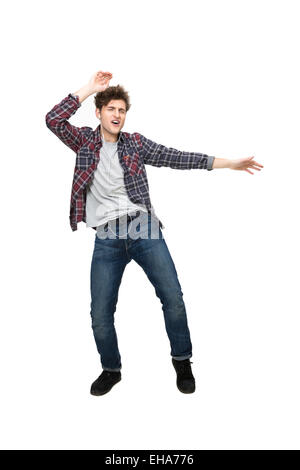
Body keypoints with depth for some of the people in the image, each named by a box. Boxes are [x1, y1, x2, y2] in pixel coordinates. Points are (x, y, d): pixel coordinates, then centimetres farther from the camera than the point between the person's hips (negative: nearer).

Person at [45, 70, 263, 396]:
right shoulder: (85, 141, 12)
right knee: (100, 315, 0)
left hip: (143, 227, 1)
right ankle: (111, 370, 26)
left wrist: (229, 163, 4)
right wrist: (89, 89, -2)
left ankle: (182, 362, 18)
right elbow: (53, 120, -2)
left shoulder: (135, 143, 13)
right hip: (106, 238, 0)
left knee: (173, 298, -6)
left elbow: (177, 158, 8)